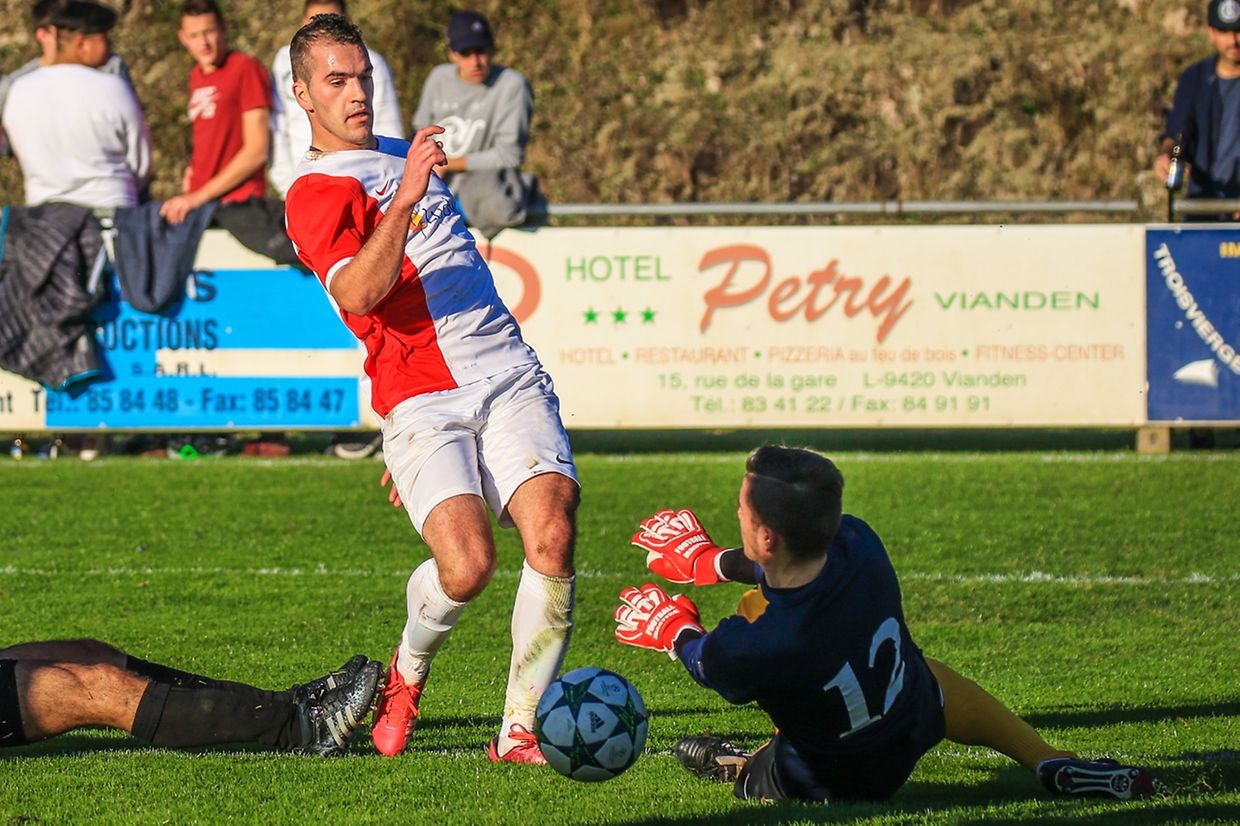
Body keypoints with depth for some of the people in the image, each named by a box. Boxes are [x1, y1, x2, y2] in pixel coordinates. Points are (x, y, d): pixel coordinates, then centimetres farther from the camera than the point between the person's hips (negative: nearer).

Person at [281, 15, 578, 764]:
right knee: (467, 565, -23)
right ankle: (408, 672, 11)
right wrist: (406, 199, -29)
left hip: (508, 372, 6)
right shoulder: (315, 194, -1)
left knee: (553, 539, -17)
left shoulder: (405, 155, 24)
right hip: (422, 398, -6)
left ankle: (520, 732, -8)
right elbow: (359, 294, -20)